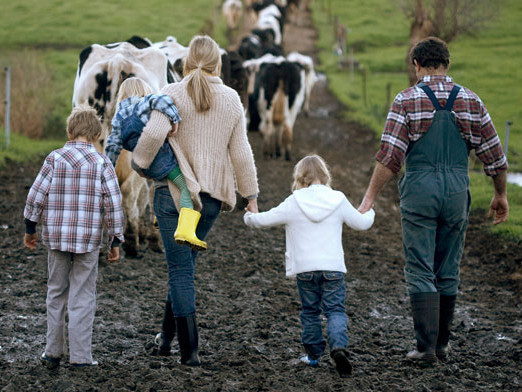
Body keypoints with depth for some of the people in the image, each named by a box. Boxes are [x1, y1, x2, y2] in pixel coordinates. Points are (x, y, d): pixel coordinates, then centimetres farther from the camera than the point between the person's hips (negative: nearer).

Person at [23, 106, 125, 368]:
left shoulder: (54, 159, -1)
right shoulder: (101, 163, -4)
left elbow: (36, 196, -2)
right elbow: (113, 203, -6)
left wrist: (30, 229, 11)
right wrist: (115, 241, 2)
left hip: (56, 237, 2)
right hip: (88, 239, -2)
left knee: (56, 293, 15)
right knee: (82, 297, 4)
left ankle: (53, 352, 18)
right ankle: (80, 357, 3)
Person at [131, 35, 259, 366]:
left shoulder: (173, 94, -8)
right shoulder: (232, 100, 3)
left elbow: (154, 133, -22)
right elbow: (240, 152, 5)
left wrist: (140, 163, -4)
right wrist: (251, 195, 12)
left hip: (175, 191, -4)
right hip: (212, 195, 4)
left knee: (181, 269, 0)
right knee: (186, 263, 20)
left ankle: (190, 349, -2)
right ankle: (167, 335, 26)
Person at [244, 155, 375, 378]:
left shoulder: (292, 204, -2)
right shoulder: (338, 201, 3)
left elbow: (265, 220, 4)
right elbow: (361, 223, 15)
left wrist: (249, 217, 27)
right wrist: (370, 214, 39)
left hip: (304, 268, 0)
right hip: (333, 267, 0)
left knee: (310, 311, 14)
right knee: (335, 310, 1)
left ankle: (313, 353, 18)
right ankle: (339, 346, -22)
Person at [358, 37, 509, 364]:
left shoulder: (407, 100, -4)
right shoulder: (470, 100, 4)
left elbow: (389, 157, -11)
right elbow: (494, 154, 6)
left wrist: (370, 198, -8)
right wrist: (501, 195, 19)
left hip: (419, 190, -3)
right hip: (456, 190, 3)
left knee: (420, 272, 1)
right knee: (448, 272, 13)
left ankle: (427, 346, -5)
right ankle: (442, 343, 20)